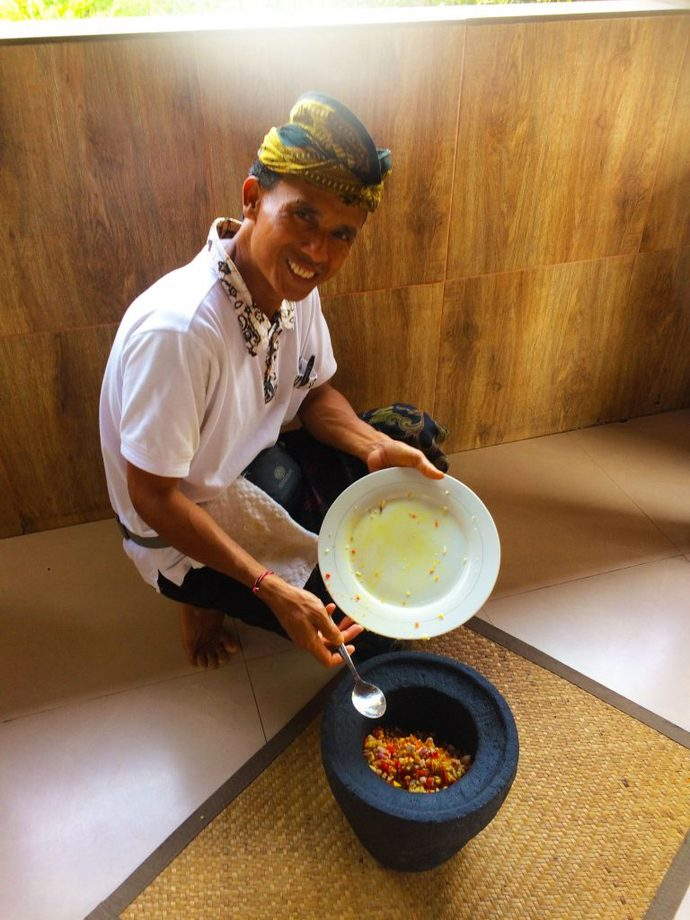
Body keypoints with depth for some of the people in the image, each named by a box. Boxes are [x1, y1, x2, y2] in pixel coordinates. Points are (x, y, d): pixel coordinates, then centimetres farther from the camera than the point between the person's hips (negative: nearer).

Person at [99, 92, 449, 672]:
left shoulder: (294, 282, -11)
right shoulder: (178, 328, -35)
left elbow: (315, 393, 3)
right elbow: (152, 496, -27)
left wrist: (377, 447, -17)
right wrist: (272, 591, -29)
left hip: (263, 468, 7)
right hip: (185, 537, -7)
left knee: (415, 433, -2)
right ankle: (208, 599, 8)